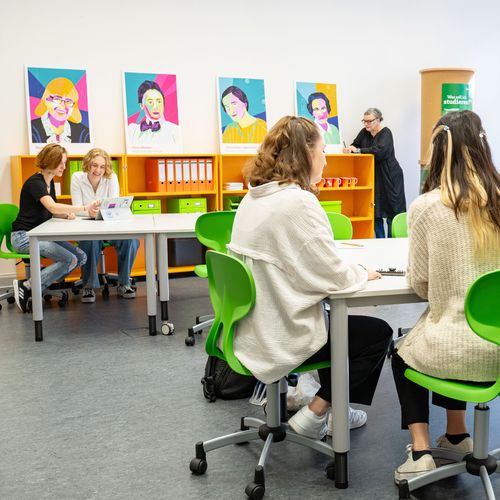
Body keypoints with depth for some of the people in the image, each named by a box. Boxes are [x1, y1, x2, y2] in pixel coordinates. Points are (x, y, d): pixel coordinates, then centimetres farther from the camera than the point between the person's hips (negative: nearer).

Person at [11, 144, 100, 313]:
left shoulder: (50, 182, 11)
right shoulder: (34, 182, -16)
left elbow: (52, 211, 18)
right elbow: (52, 207, -32)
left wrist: (67, 214, -6)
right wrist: (85, 208, -39)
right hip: (24, 236, -9)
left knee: (81, 257, -7)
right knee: (69, 259, -23)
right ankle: (27, 286, -12)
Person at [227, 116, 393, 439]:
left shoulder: (254, 197, 5)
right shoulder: (299, 202, -22)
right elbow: (335, 277, -19)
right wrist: (363, 273, 1)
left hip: (252, 329, 9)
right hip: (281, 339, -9)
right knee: (379, 333, 10)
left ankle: (330, 408, 38)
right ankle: (314, 414, 10)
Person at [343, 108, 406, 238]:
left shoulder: (386, 133, -14)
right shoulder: (364, 132, 7)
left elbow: (379, 151, -29)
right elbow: (355, 144, 8)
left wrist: (358, 150, -23)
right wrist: (350, 148, -16)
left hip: (389, 177, -6)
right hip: (373, 177, 6)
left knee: (391, 210, -2)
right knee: (375, 211, 7)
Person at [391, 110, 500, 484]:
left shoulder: (426, 206, -13)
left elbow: (420, 284, -5)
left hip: (459, 348, -4)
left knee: (404, 356, 28)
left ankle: (420, 452, 19)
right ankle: (457, 436, 42)